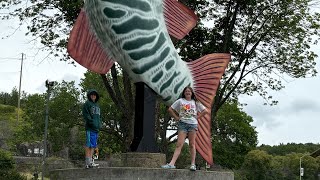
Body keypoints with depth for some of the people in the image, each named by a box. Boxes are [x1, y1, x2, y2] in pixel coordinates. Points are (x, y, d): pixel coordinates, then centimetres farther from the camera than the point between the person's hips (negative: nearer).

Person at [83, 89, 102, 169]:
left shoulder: (97, 105, 23)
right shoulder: (87, 104, -1)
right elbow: (85, 115, -10)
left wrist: (99, 124, 11)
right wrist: (92, 122, -19)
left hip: (96, 128, 8)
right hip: (90, 128, -8)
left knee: (93, 145, 8)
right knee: (89, 144, -9)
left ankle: (90, 161, 12)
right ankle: (88, 162, -10)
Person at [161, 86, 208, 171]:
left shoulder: (195, 102, 13)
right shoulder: (180, 101, 10)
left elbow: (205, 110, 14)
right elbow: (170, 109, 10)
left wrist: (197, 117, 4)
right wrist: (176, 118, 4)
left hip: (193, 124, 1)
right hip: (182, 123, -1)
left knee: (192, 144, 1)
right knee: (179, 144, -9)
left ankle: (193, 164, 3)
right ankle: (171, 164, -17)